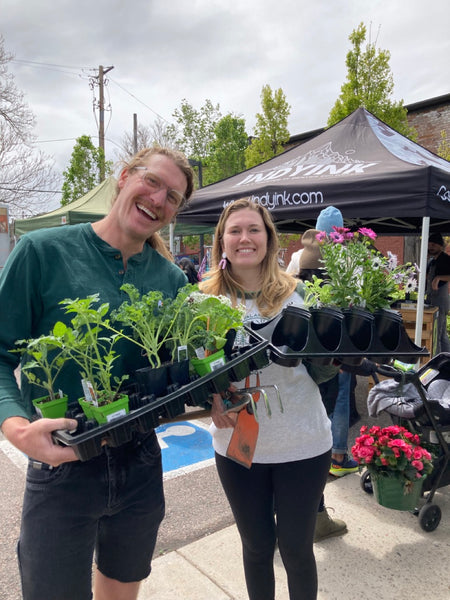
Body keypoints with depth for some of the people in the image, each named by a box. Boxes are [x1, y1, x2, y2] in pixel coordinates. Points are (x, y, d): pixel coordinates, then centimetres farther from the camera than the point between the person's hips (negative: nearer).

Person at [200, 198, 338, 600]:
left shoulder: (295, 292, -4)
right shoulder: (207, 298, -4)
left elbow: (316, 370, 1)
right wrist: (212, 398, -19)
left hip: (303, 442, 0)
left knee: (296, 546, 15)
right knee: (257, 546, 19)